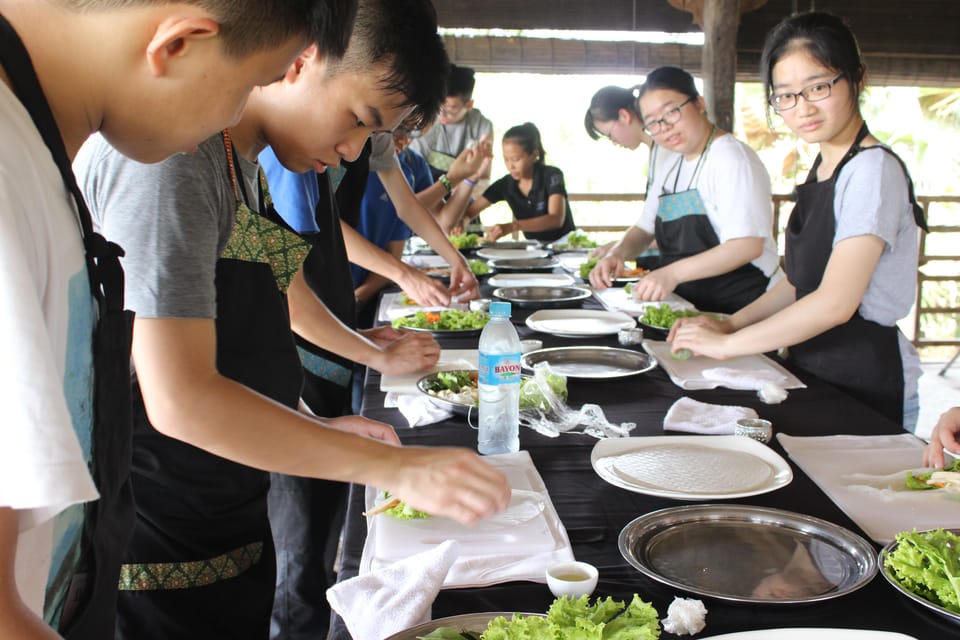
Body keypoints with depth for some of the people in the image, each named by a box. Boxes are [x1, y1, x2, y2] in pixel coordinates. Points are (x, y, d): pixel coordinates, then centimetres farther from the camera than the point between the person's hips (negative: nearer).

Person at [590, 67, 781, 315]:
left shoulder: (732, 158, -12)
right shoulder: (667, 160, 14)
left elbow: (749, 245, -22)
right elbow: (645, 227, 20)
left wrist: (673, 273, -28)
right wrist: (617, 254, -1)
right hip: (686, 303, 8)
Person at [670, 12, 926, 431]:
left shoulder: (873, 170, -17)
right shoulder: (823, 169, 10)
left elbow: (835, 302, -25)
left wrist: (727, 344, -18)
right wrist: (731, 324, 2)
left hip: (868, 388, -7)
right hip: (816, 377, 8)